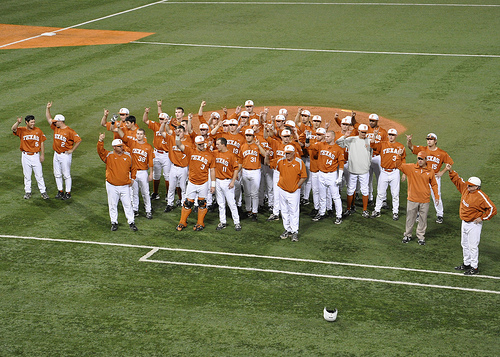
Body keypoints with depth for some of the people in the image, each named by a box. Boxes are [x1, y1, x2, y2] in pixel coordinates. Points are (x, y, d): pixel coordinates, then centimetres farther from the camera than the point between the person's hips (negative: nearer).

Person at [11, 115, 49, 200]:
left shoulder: (38, 130, 0)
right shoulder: (21, 130, -3)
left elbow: (42, 143, 3)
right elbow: (13, 129, -22)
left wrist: (42, 155, -3)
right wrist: (18, 122, -41)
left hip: (36, 156, 0)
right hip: (26, 156, 0)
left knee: (39, 175, 2)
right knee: (27, 175, 10)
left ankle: (43, 192, 9)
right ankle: (28, 192, 20)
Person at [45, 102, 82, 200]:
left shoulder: (69, 131, -16)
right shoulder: (56, 128, 6)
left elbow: (78, 140, -16)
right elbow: (49, 118, 15)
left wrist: (72, 150, -13)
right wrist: (48, 108, 4)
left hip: (65, 155, -7)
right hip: (56, 154, 7)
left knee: (66, 175, 0)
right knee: (57, 174, 12)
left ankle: (68, 193, 8)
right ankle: (60, 191, 22)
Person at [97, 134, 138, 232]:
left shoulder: (128, 156, 5)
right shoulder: (108, 156, -2)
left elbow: (133, 168, 15)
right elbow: (100, 151, -18)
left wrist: (132, 178, 5)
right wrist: (101, 141, -32)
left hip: (125, 186, 1)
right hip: (112, 186, -1)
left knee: (128, 204, 4)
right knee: (112, 205, 8)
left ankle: (131, 222, 13)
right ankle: (114, 222, 20)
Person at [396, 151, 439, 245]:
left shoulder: (430, 171, 3)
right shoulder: (411, 168, 0)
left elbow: (434, 184, 10)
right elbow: (399, 165, -3)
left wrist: (436, 196, 3)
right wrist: (399, 156, -17)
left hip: (425, 201, 0)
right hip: (412, 199, 0)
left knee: (423, 220, 8)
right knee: (410, 219, 9)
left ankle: (421, 236, 20)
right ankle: (407, 235, 23)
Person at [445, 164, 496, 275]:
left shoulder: (481, 197, -21)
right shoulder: (466, 189, 1)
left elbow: (492, 209, -19)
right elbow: (457, 180, 14)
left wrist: (482, 218, -16)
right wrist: (450, 171, 6)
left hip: (474, 225, -8)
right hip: (464, 223, 8)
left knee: (473, 246, -5)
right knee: (465, 245, 18)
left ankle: (474, 267, 2)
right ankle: (466, 264, 31)